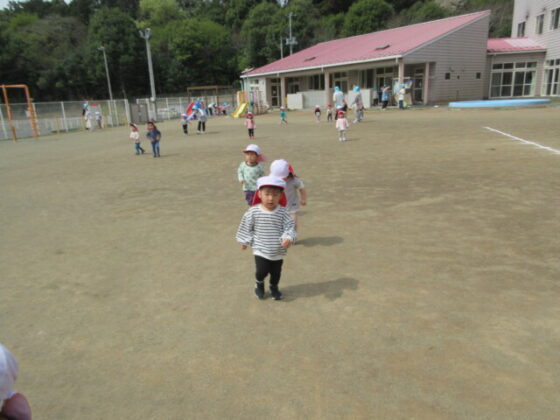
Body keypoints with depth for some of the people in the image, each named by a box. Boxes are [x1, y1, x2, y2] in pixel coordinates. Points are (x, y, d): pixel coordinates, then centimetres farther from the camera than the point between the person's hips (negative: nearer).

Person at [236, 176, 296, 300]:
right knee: (262, 271, -7)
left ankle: (274, 287, 47)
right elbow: (246, 227, 0)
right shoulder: (253, 211, -13)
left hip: (278, 251, 2)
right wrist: (245, 241, 8)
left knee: (276, 272, 15)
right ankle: (259, 284, 29)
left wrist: (288, 238, -30)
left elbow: (289, 227, -11)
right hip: (260, 249, -1)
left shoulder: (282, 212, -12)